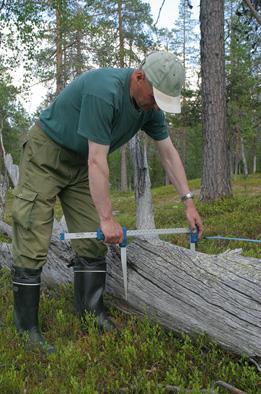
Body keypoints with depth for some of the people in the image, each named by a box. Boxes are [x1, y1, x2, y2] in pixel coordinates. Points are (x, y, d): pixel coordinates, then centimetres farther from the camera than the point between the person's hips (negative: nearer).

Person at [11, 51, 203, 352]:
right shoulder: (104, 91, -32)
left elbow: (168, 152, 1)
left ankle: (92, 315, 9)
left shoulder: (150, 105, -6)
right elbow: (97, 161, -31)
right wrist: (107, 218, -28)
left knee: (92, 242, 1)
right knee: (32, 244, -10)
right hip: (46, 152, -7)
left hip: (80, 163, 8)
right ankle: (27, 331, -3)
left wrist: (188, 202, -3)